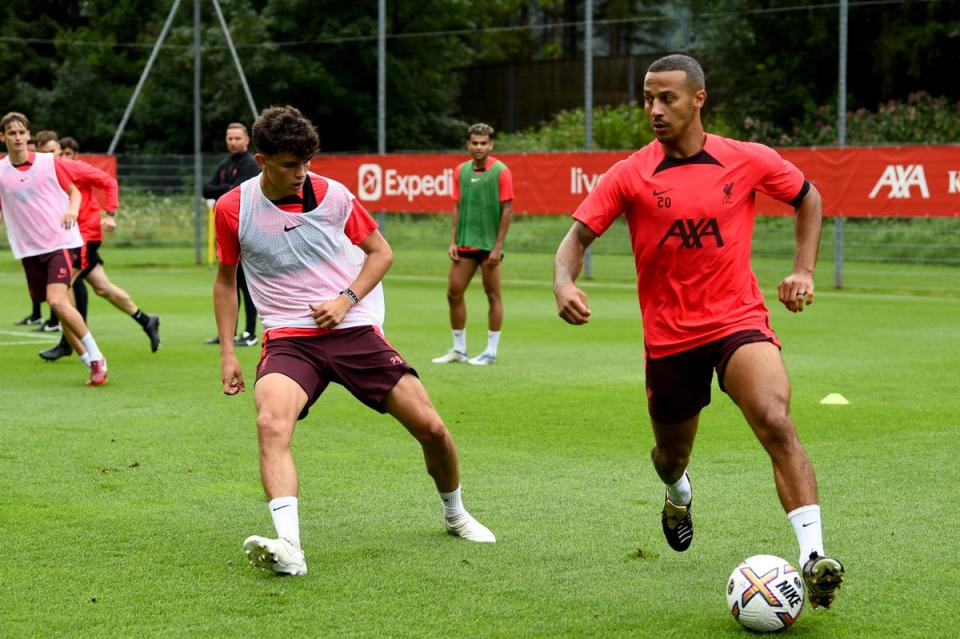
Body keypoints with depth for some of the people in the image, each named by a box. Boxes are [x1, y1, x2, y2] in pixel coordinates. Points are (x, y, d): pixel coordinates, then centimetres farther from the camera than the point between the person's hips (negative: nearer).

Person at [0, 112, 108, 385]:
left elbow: (74, 191, 8)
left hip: (61, 242, -3)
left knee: (57, 301, -21)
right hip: (29, 250, 3)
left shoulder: (49, 162, -2)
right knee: (60, 307, 5)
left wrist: (72, 209, -12)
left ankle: (95, 356, -8)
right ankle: (93, 364, 16)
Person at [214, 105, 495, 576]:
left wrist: (347, 299, -6)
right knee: (271, 423, -33)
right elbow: (226, 280, 13)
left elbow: (380, 251, 10)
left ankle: (455, 514, 28)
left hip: (354, 329, 1)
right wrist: (227, 352, 7)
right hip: (288, 339, -1)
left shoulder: (332, 195, -2)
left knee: (430, 427, -2)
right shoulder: (232, 209, -1)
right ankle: (288, 547, -43)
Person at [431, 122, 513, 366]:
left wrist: (498, 246, -12)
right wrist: (453, 241, 6)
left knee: (492, 295, 1)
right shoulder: (461, 171, 8)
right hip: (465, 244, 5)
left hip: (489, 244, -5)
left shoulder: (501, 171, -6)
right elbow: (457, 208, 13)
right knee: (454, 292, 4)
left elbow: (507, 210, -7)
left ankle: (491, 352, 7)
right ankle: (459, 349, 15)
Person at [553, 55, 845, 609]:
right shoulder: (630, 175, -3)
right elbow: (579, 235, -4)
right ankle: (679, 495, 57)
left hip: (739, 320, -1)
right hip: (668, 338, 2)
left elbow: (808, 197, 15)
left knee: (776, 423, -27)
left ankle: (813, 554, -31)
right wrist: (564, 282, -26)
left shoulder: (749, 161, -2)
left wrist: (804, 271, 4)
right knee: (671, 454, 17)